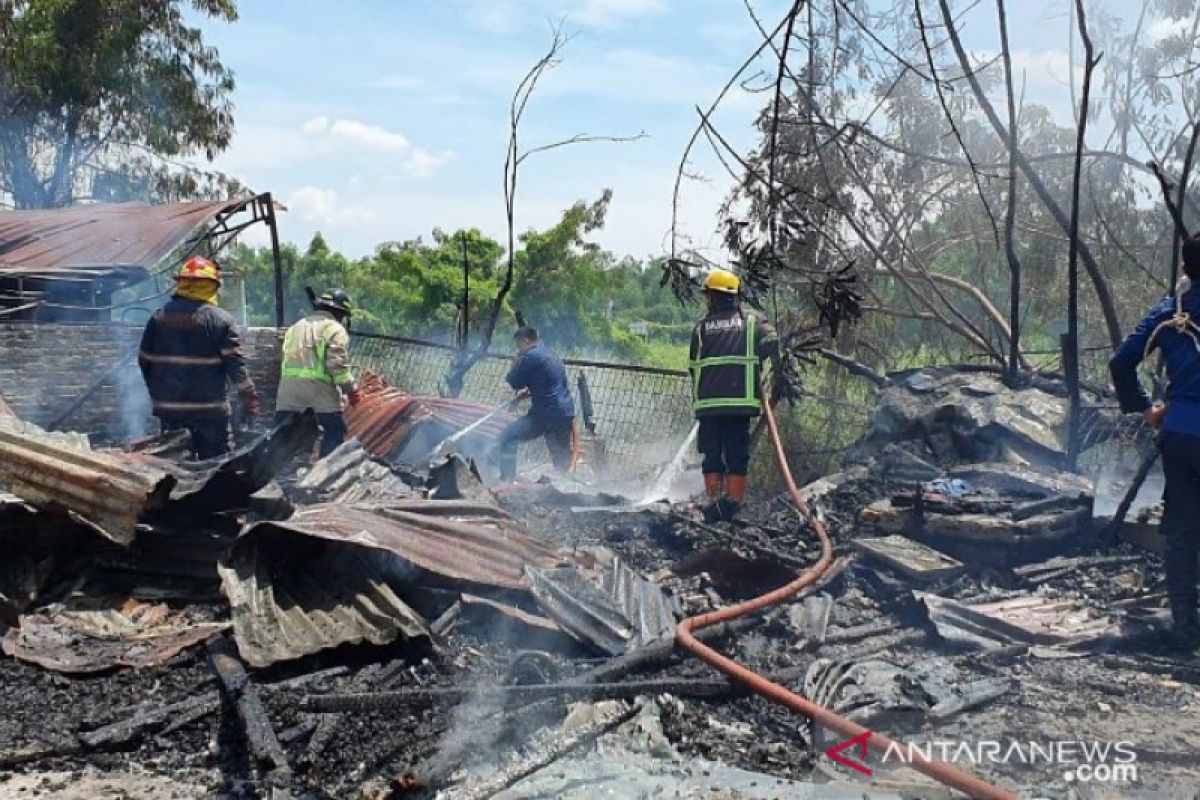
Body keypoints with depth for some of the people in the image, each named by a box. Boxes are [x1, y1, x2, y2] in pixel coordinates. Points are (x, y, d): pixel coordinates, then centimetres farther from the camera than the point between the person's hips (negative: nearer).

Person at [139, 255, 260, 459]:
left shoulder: (159, 317, 4)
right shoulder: (221, 319, -8)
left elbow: (144, 360, 9)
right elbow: (235, 363, -10)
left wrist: (156, 393, 20)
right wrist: (249, 397, -3)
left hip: (168, 406, 4)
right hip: (209, 406, -3)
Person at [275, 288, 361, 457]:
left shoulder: (295, 327, 24)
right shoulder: (334, 329, 1)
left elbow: (286, 358, 19)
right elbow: (338, 363, -11)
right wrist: (350, 389, -6)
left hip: (289, 392, 6)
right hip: (321, 393, -6)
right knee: (335, 432, 3)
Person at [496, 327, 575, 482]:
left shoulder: (530, 356, -9)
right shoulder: (551, 354, 20)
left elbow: (514, 382, -2)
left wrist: (518, 360, 9)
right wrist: (529, 391, 20)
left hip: (546, 413, -8)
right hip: (566, 414, 8)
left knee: (507, 438, -5)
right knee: (561, 456, 19)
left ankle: (507, 482, -11)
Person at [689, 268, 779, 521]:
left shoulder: (701, 328, 10)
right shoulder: (751, 322, 9)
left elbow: (693, 367, 11)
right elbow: (772, 342, -7)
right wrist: (779, 376, 3)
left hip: (708, 403, 1)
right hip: (741, 400, 0)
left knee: (712, 455, 7)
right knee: (738, 455, 5)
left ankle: (714, 503, 3)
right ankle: (733, 503, 0)